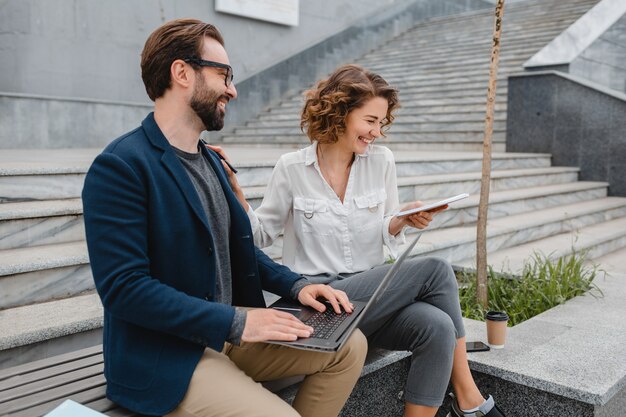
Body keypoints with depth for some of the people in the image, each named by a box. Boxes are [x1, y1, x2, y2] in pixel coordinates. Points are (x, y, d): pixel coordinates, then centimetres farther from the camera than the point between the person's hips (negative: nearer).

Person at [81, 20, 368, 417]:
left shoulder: (210, 161, 11)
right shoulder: (119, 166, -16)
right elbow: (122, 288, -22)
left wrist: (296, 285, 2)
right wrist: (237, 321, -24)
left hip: (227, 336, 8)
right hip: (164, 357, -8)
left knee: (350, 345, 1)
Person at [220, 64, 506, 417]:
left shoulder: (382, 161, 6)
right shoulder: (292, 168, -2)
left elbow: (386, 234, 11)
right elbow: (261, 234, 5)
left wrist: (403, 220, -11)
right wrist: (235, 190, -10)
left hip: (373, 290, 4)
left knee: (437, 327, -28)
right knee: (435, 270, -20)